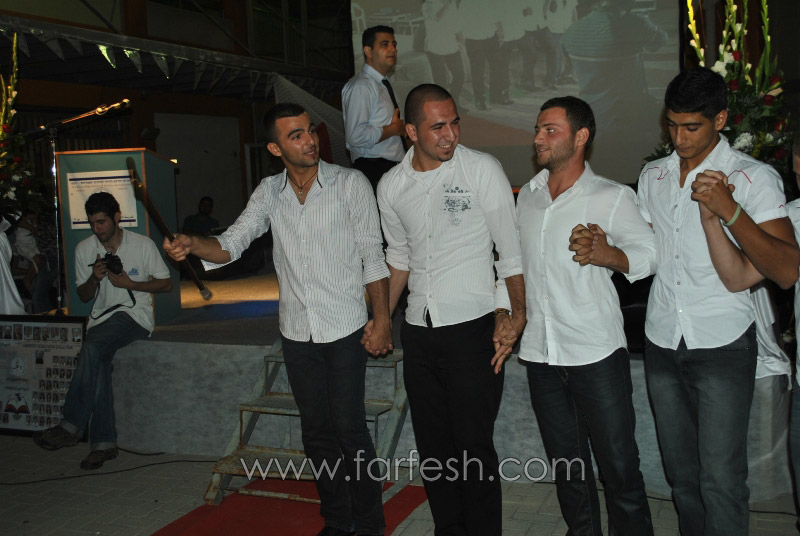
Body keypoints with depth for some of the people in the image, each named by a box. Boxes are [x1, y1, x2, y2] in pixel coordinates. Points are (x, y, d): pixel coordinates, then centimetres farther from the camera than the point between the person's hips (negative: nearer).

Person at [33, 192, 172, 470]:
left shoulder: (143, 244, -1)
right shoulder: (84, 249, 10)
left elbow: (166, 284, 3)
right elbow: (84, 296, 16)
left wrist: (129, 283, -10)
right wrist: (94, 278, -7)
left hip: (134, 314, -4)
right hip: (101, 317, 4)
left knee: (92, 347, -32)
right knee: (98, 363, -26)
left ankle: (72, 426, -28)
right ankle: (103, 442, -22)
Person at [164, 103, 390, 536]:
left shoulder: (350, 183, -6)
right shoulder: (269, 193, 4)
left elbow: (372, 256, -5)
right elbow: (231, 243, -1)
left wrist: (381, 318, -10)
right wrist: (192, 244, -22)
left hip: (344, 329, -4)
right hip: (296, 333, 4)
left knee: (350, 427, -2)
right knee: (316, 431, 13)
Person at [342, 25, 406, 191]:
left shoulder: (385, 84, 17)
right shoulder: (360, 87, -13)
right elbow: (356, 136, -23)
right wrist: (394, 128, -12)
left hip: (394, 164, 9)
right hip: (373, 170, -8)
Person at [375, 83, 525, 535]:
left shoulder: (483, 169, -6)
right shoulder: (391, 186, 6)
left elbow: (512, 252, -4)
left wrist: (519, 314, -15)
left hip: (471, 327, -4)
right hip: (418, 332, 5)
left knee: (474, 447, -2)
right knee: (433, 447, 13)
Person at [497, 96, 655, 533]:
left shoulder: (613, 197, -3)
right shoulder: (527, 196, 12)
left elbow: (650, 253, -9)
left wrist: (607, 255, -28)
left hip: (597, 354, -5)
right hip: (540, 354, 5)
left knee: (619, 469, 0)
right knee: (567, 465, 16)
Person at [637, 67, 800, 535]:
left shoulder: (754, 177, -8)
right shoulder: (652, 176, 10)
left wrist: (727, 210, -25)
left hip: (722, 344, -5)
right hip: (662, 341, 5)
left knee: (720, 480, -6)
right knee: (681, 474, 13)